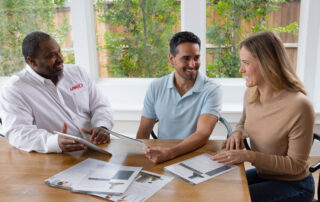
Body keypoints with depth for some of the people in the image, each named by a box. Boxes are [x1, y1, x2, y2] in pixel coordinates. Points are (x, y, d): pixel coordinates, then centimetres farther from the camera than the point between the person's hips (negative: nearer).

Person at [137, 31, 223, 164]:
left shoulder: (212, 90, -7)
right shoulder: (156, 88, 4)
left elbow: (203, 134, -18)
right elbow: (143, 133, 8)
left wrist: (170, 153, -33)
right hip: (160, 157, 3)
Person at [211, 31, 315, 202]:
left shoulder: (299, 107, -27)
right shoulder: (250, 93, -6)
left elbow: (296, 165, -20)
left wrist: (249, 156, -27)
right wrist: (238, 133, -9)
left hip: (294, 186, -6)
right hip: (262, 174, 6)